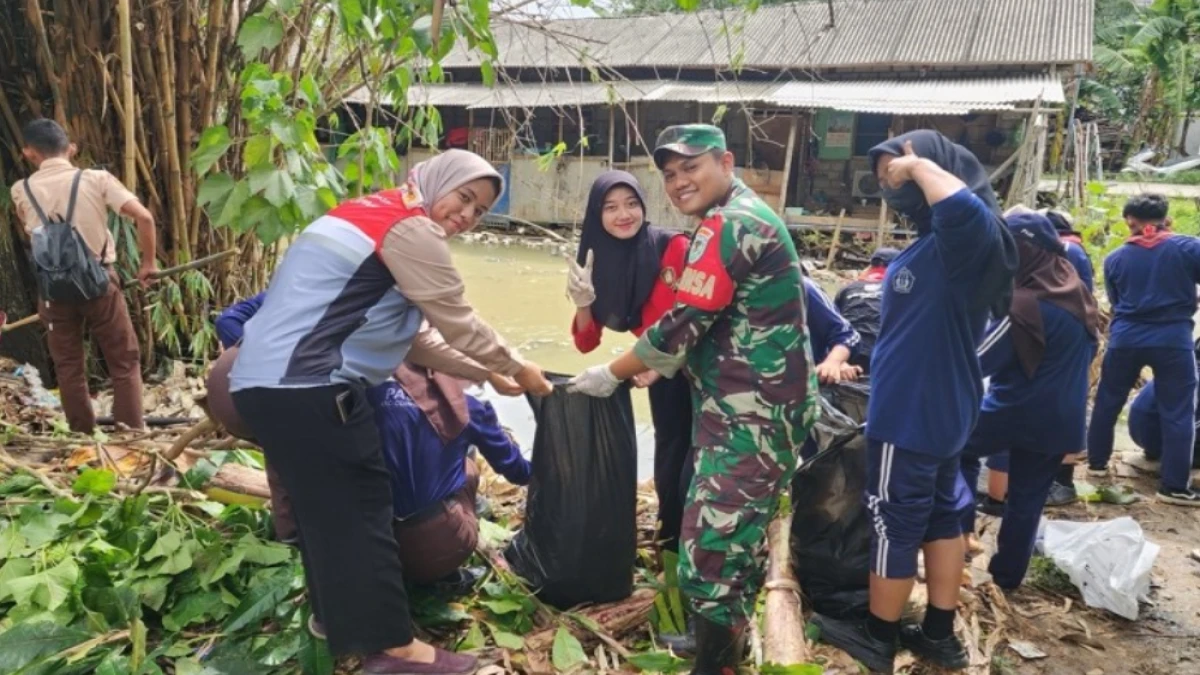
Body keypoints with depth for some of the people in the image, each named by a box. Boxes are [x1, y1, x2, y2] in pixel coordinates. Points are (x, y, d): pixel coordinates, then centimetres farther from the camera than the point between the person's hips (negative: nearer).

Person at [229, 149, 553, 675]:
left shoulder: (374, 215, 23)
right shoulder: (410, 228, -9)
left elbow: (406, 337, 21)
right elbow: (458, 323, -5)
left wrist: (485, 373, 20)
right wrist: (517, 368, 11)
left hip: (265, 380, 10)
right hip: (306, 387, -10)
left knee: (325, 509, 18)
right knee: (362, 509, -1)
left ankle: (344, 627, 31)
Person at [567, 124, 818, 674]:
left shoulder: (725, 225, -16)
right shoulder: (751, 217, 17)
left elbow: (683, 324, -18)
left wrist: (612, 374, -5)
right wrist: (659, 367, 19)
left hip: (750, 418, -11)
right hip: (765, 409, 11)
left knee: (711, 549, -8)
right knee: (738, 540, 24)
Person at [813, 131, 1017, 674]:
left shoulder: (964, 240, -22)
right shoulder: (932, 246, 9)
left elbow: (964, 205, -47)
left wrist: (918, 163, -30)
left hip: (912, 413, -10)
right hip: (936, 407, 10)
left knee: (895, 522, 6)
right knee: (940, 513, 17)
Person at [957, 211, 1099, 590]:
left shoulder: (1026, 304, -22)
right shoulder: (1080, 295, 5)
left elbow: (979, 360, -15)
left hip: (1018, 411, -7)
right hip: (1063, 417, 7)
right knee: (1028, 499, 15)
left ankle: (961, 531, 11)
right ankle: (1007, 576, 25)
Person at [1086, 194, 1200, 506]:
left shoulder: (1115, 258, 5)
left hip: (1125, 339, 2)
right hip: (1173, 340, -2)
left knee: (1107, 402, 18)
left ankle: (1097, 462, 28)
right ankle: (1174, 486, 4)